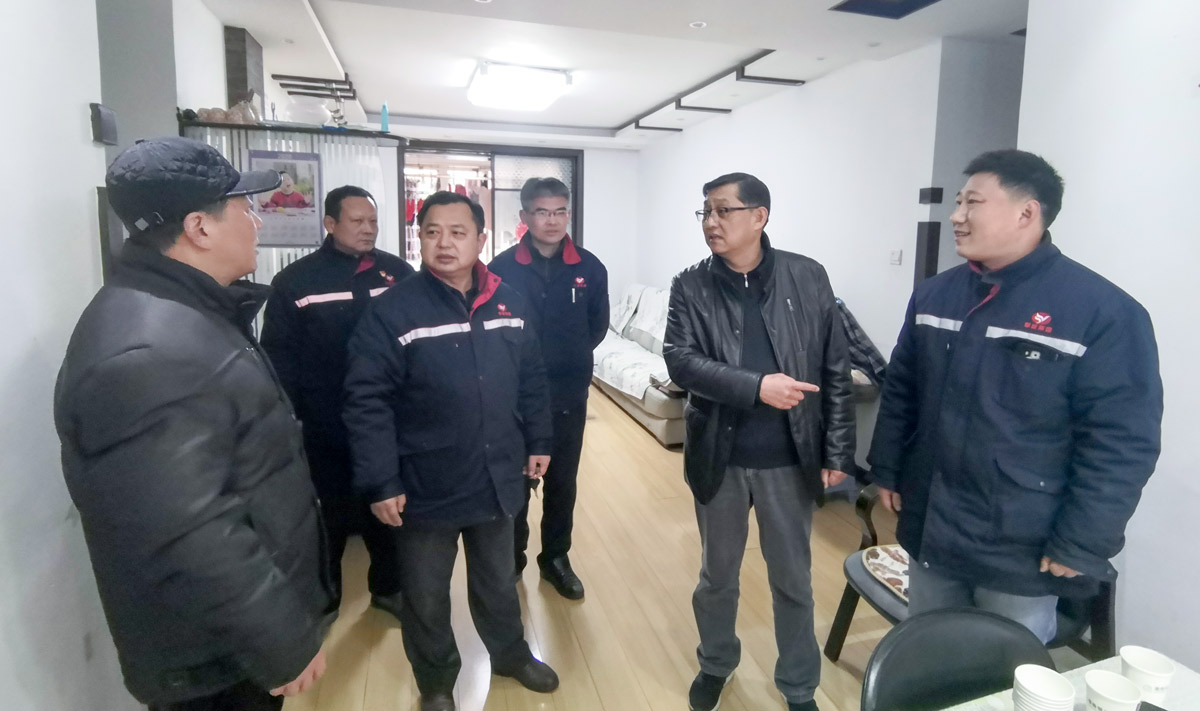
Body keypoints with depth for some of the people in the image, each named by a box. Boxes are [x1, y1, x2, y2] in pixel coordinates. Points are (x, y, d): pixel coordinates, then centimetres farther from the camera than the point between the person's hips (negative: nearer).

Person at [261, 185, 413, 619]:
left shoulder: (399, 273, 1)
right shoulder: (296, 281, -4)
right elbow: (279, 356, -5)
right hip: (326, 429, -2)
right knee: (330, 517, 15)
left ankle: (387, 586, 38)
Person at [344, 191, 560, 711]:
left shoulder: (509, 303, -1)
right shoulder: (392, 311, -16)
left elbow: (531, 380, 8)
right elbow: (366, 402, -16)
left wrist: (538, 442, 10)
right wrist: (379, 482, -17)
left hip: (497, 480, 4)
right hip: (426, 488, -3)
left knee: (498, 580, 25)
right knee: (425, 596, 18)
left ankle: (510, 653, 51)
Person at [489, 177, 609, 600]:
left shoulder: (589, 268, -3)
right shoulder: (501, 268, -8)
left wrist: (570, 359, 5)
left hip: (569, 396, 2)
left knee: (563, 481, 14)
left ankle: (556, 559, 32)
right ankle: (511, 559, 32)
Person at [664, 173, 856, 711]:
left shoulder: (808, 278, -4)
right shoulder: (690, 286, -4)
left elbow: (835, 370, -1)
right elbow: (680, 360, -16)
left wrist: (837, 451, -3)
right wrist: (757, 386, -26)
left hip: (789, 459, 0)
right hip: (718, 457, 1)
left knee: (793, 581, 17)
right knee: (716, 575, 19)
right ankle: (716, 664, 46)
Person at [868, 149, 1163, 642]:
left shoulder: (1103, 311, -14)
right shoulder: (934, 294, 2)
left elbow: (1122, 445, -15)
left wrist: (1078, 547, -14)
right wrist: (887, 470, 8)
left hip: (1023, 555, -4)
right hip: (929, 535, 5)